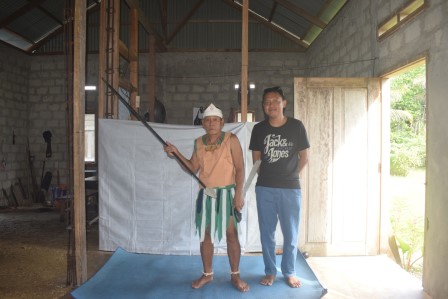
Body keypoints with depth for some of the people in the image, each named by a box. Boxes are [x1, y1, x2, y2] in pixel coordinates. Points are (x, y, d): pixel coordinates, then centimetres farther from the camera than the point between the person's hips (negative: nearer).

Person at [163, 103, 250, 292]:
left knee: (231, 234, 2)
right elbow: (193, 168, 8)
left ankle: (235, 275, 18)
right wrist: (176, 153, -2)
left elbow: (240, 169, -9)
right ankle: (207, 274, 26)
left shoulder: (231, 139, -8)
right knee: (205, 235, 11)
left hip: (227, 192, -4)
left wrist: (238, 194, -14)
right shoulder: (199, 143, 7)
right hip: (206, 194, 4)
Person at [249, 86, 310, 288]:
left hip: (290, 188, -1)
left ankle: (289, 272, 26)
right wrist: (266, 176, 4)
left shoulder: (296, 126, -4)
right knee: (267, 232, 9)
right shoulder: (259, 129, 1)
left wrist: (290, 176, 5)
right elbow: (256, 158, 9)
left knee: (291, 233, 8)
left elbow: (304, 157, 3)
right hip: (265, 188, 1)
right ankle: (270, 271, 26)